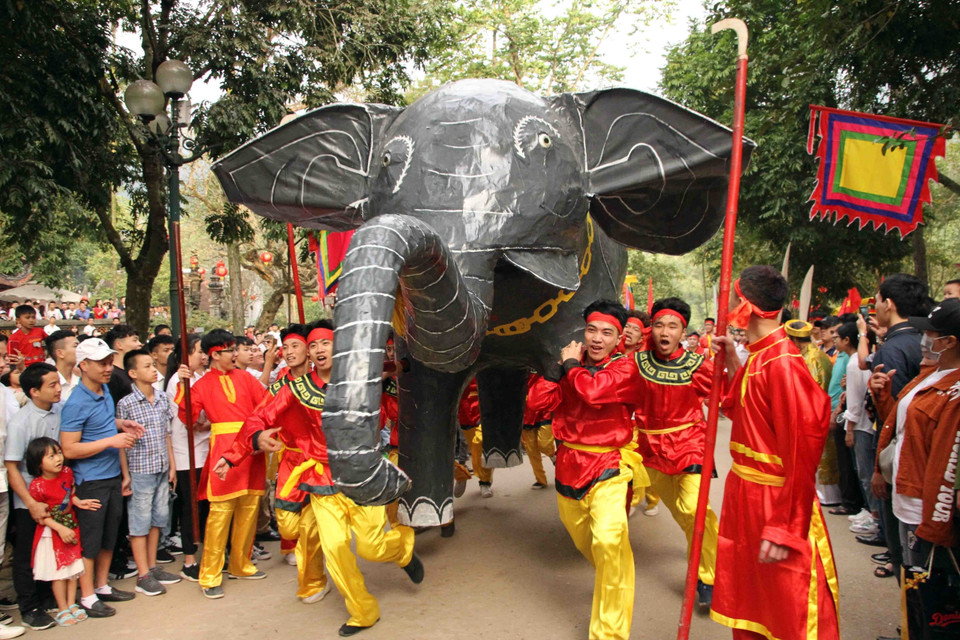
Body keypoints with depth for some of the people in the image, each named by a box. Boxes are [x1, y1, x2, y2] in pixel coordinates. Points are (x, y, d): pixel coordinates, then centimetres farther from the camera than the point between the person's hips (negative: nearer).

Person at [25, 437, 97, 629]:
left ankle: (72, 605, 25)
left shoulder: (67, 472, -7)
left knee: (74, 569, 11)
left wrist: (78, 502, -8)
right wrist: (60, 528, -21)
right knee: (59, 572, 3)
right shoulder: (37, 486, -23)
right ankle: (63, 610, 18)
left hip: (71, 528, 5)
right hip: (52, 533, -5)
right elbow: (39, 515, -16)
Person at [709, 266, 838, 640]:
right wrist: (732, 361, 9)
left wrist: (784, 529, -22)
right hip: (745, 490, 9)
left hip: (775, 499, -9)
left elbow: (800, 451, -24)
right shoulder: (759, 358, 5)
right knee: (747, 599, 21)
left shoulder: (782, 363, -23)